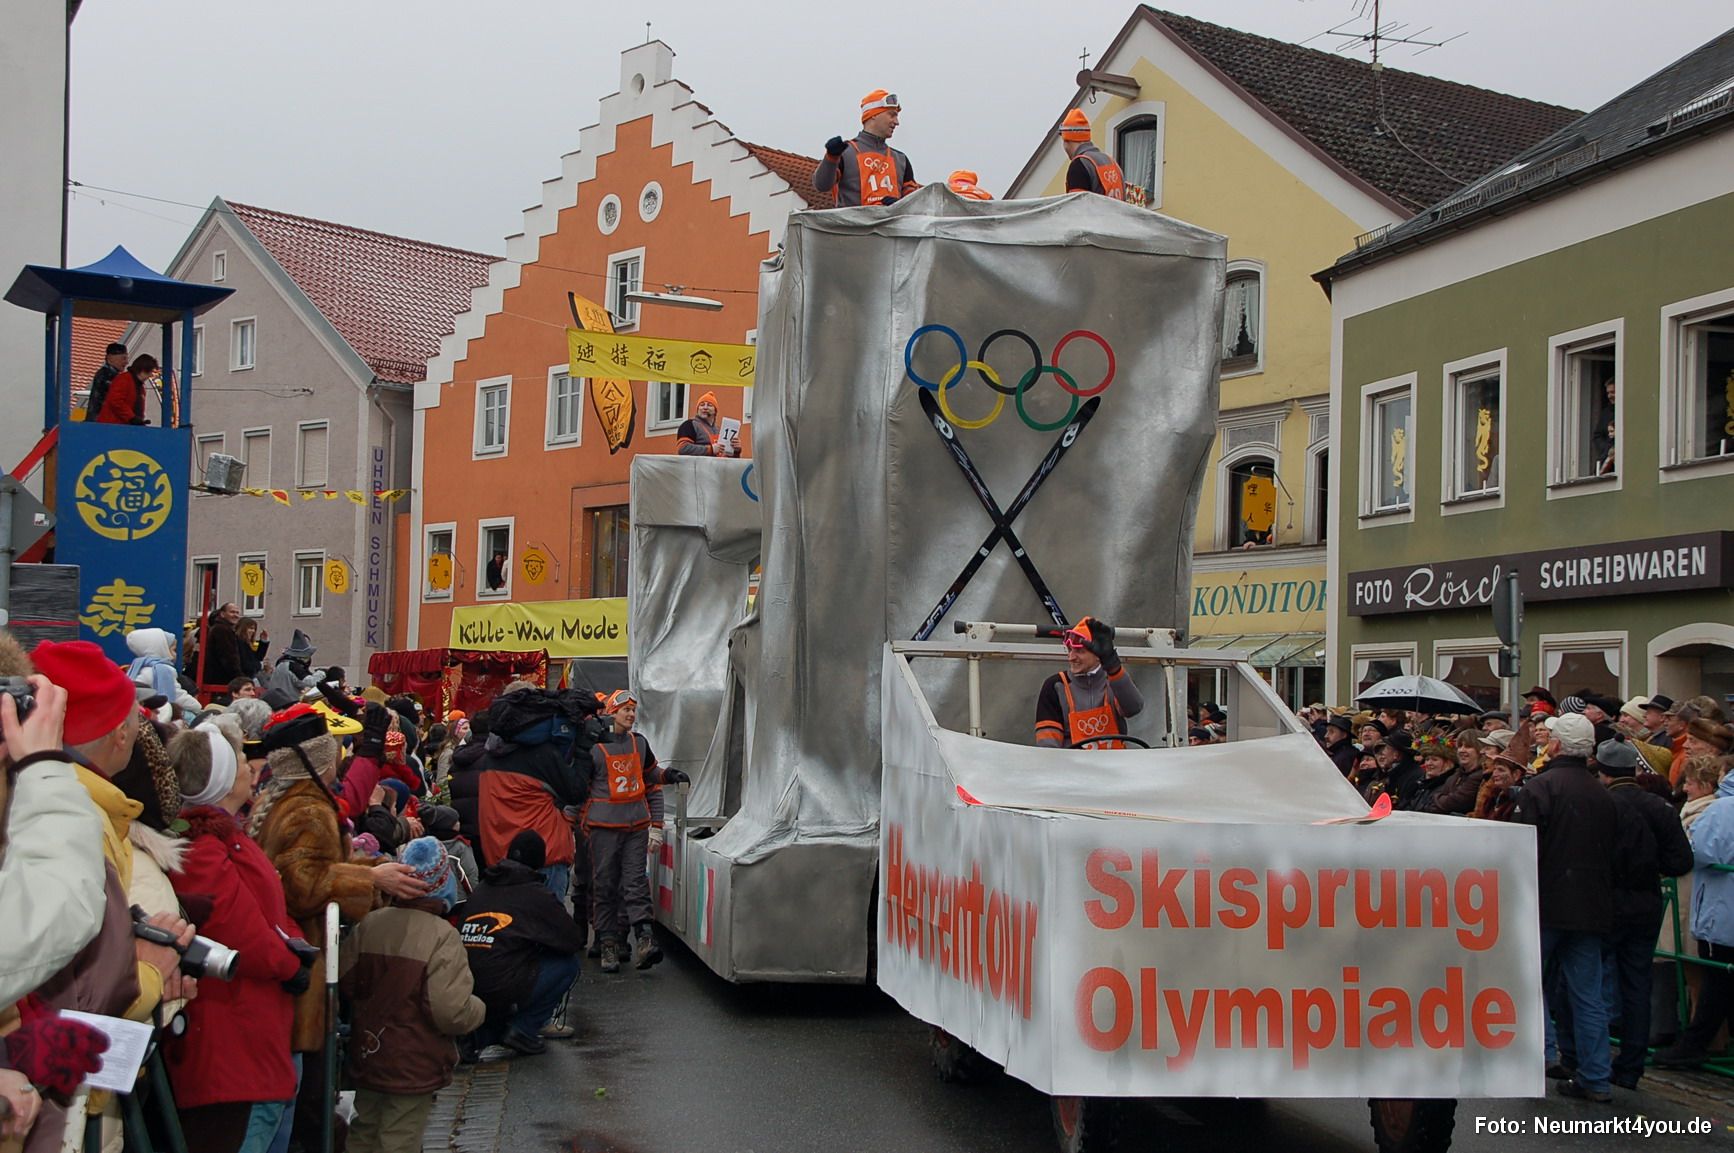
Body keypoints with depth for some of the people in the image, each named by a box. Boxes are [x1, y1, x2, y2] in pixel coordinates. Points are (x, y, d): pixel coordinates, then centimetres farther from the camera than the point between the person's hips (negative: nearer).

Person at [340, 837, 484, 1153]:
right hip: (414, 1065, -5)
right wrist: (479, 1009, -3)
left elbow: (345, 983, 5)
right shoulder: (442, 937, -21)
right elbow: (451, 1011, -24)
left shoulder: (369, 924, -4)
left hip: (367, 1056, 5)